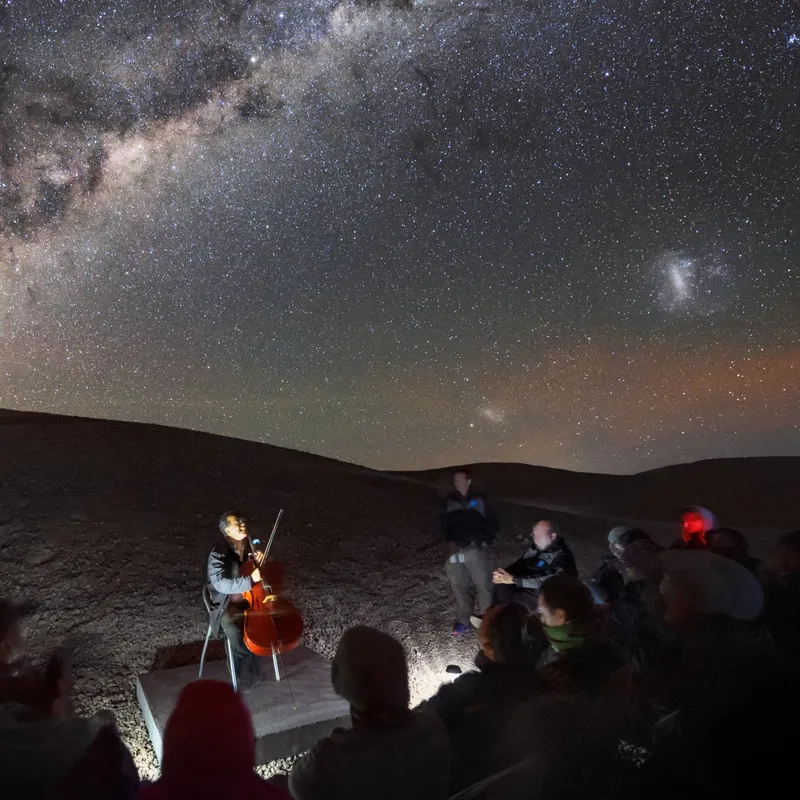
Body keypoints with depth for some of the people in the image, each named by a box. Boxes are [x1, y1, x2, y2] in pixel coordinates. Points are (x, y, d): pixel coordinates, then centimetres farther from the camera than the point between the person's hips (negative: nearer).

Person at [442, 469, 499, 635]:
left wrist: (486, 540, -2)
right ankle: (463, 621, 14)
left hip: (475, 549, -2)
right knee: (459, 587, 5)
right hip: (456, 550, 2)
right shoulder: (449, 501, 12)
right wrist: (449, 542, 1)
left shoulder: (480, 500, 6)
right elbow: (444, 525, 15)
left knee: (483, 584, -6)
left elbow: (492, 522, 9)